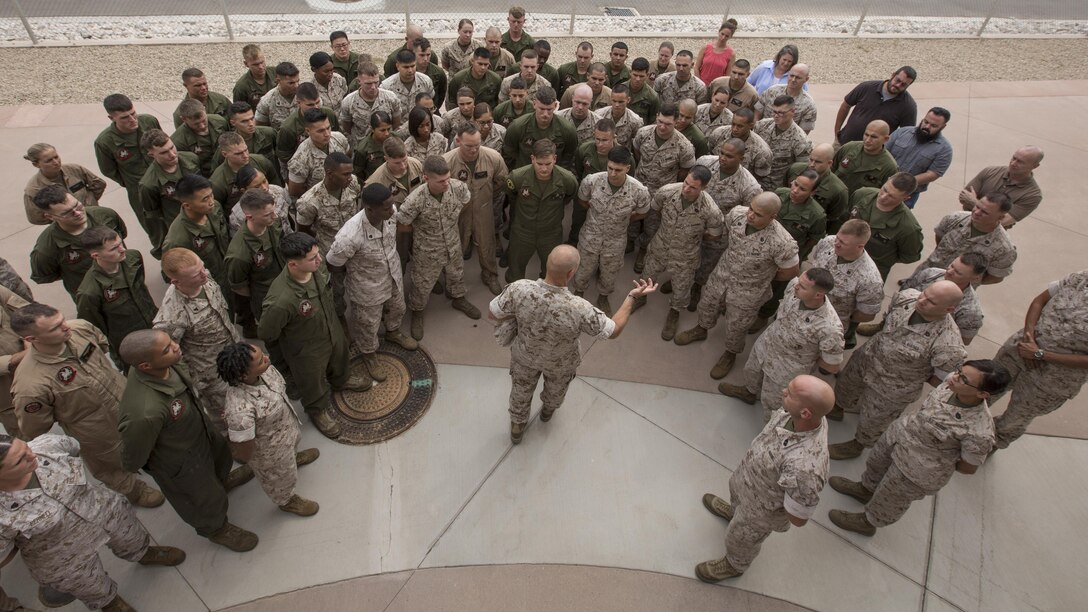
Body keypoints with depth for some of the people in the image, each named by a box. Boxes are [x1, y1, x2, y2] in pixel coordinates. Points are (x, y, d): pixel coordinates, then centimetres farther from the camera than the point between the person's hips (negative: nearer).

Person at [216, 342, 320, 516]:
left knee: (292, 445, 39)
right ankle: (286, 501, 60)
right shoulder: (240, 411, -47)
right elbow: (244, 451, -29)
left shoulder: (263, 370, -27)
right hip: (270, 451, -6)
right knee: (281, 476, 27)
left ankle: (292, 458, 74)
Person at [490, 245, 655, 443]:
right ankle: (548, 411, 68)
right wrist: (633, 296, -17)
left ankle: (517, 428, 59)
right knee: (556, 389, 36)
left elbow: (492, 314, -20)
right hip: (559, 363, -1)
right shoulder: (579, 309, -43)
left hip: (525, 355, 1)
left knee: (521, 390, 33)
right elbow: (614, 330, -24)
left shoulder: (520, 289, -39)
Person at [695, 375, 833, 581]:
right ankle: (735, 512, 73)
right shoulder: (794, 413, -29)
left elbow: (799, 519, -31)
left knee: (740, 538, 26)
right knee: (735, 489, 38)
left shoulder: (805, 467, -49)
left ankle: (735, 565, 60)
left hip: (763, 507, -6)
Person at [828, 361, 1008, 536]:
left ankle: (868, 522, 53)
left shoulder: (980, 433, -38)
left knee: (891, 498, 22)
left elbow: (969, 468, -19)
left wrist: (942, 460, -3)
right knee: (876, 464, 33)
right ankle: (865, 489, 65)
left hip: (919, 470, -6)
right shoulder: (952, 381, -24)